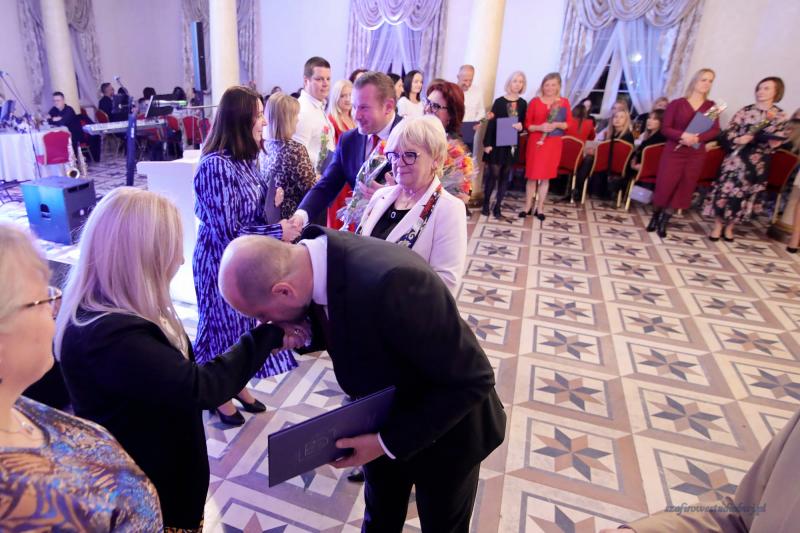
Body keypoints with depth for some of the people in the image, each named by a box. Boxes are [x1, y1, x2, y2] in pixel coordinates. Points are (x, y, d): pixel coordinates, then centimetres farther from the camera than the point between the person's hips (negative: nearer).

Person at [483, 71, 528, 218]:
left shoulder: (523, 104, 6)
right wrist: (487, 143, -12)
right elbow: (491, 123, -6)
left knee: (505, 175, 6)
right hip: (497, 143, -3)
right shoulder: (499, 101, -3)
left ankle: (497, 207, 12)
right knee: (494, 174, -3)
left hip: (513, 144, 3)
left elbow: (525, 123, 13)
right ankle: (486, 204, 11)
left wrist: (521, 126, -11)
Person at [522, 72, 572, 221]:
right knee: (532, 176, 1)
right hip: (536, 142, -1)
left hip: (553, 143, 2)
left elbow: (568, 124, 5)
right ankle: (528, 207, 13)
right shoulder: (535, 101, -1)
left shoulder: (564, 102, 4)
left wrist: (557, 125, -14)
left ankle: (539, 208, 16)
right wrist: (540, 127, -18)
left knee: (546, 177, 7)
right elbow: (527, 124, 0)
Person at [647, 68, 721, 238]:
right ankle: (655, 217, 16)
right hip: (674, 152, -3)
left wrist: (698, 138, -19)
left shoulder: (711, 106, 6)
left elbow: (715, 131, 0)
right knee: (664, 186, -4)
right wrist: (682, 135, -22)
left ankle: (664, 221, 14)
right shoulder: (676, 104, -1)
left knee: (683, 189, 5)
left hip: (696, 154, 3)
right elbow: (665, 129, -5)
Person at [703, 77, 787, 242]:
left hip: (757, 162, 1)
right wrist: (737, 139, -20)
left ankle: (729, 227, 19)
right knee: (725, 190, -5)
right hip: (736, 157, -1)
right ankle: (718, 226, 7)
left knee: (744, 194, 7)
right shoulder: (746, 110, 2)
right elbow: (728, 132, 0)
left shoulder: (779, 115, 4)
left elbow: (777, 141, 0)